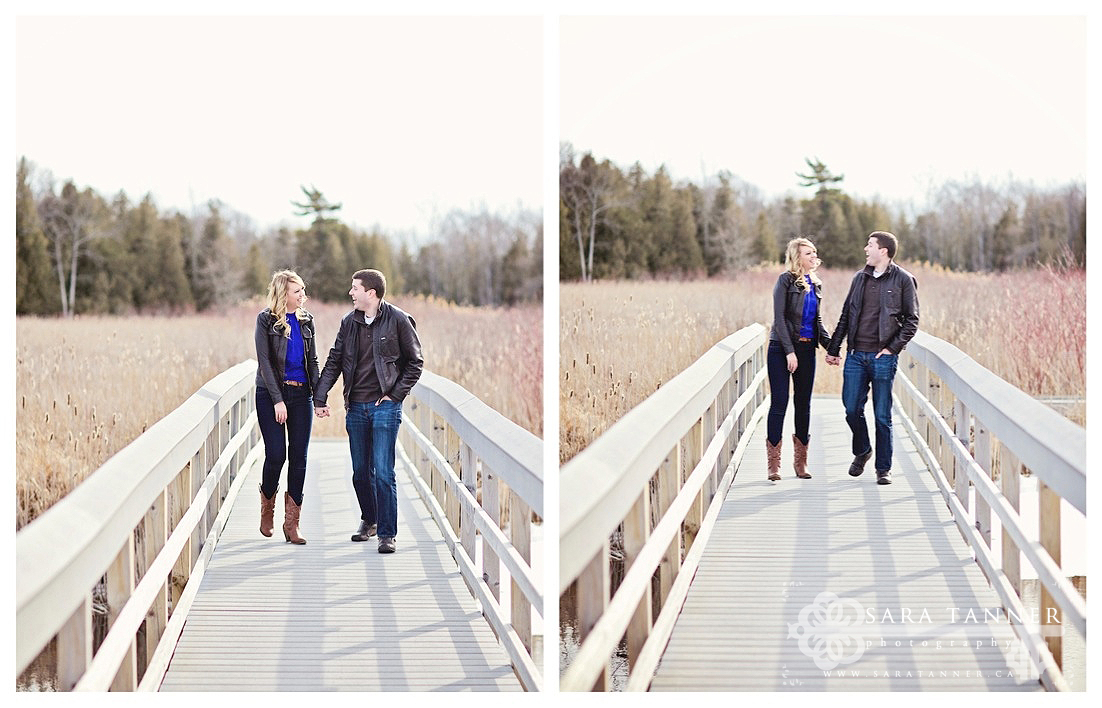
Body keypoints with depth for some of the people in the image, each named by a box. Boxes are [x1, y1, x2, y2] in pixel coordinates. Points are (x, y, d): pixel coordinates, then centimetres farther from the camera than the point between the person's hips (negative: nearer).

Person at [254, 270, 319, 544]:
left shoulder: (306, 320, 10)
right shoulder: (266, 320, -4)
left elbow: (313, 360, 13)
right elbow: (264, 361, -8)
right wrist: (277, 400, -14)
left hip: (300, 393, 4)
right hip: (270, 393, -4)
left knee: (299, 457, 0)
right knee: (276, 455, -8)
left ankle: (292, 523, 4)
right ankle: (267, 510, 18)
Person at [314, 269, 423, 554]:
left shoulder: (398, 320, -5)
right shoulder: (349, 322, 8)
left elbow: (415, 362, 1)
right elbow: (333, 362, 12)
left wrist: (396, 394, -5)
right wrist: (320, 398, 4)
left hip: (385, 405, -5)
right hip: (356, 407, 5)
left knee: (383, 471, -10)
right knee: (360, 471, 11)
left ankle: (387, 533, -5)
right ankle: (369, 520, 31)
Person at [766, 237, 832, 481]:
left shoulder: (815, 284, 13)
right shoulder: (786, 280, -6)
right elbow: (779, 317, -11)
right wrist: (790, 352, -17)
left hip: (806, 349, 6)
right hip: (781, 349, -6)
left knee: (803, 404, 9)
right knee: (779, 403, -6)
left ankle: (800, 462, 16)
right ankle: (773, 464, -2)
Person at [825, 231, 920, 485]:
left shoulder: (903, 280, -1)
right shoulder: (860, 278, 13)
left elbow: (911, 320, -1)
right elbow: (846, 316, 17)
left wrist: (893, 348, -9)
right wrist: (833, 348, 14)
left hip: (883, 357, -4)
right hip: (856, 354, 4)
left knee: (882, 416, 0)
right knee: (852, 409, 3)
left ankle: (883, 468, 8)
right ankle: (861, 452, 28)